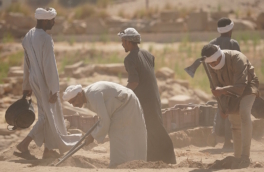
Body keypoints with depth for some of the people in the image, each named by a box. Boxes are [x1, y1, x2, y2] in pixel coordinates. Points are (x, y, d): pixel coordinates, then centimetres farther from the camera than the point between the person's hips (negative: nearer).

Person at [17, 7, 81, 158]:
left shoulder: (29, 36, 4)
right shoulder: (45, 39, -23)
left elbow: (27, 62, 11)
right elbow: (49, 66, -22)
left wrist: (27, 85, 18)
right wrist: (54, 90, -17)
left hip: (34, 79, 8)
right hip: (44, 82, -8)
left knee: (46, 114, 17)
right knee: (48, 115, 4)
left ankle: (49, 149, 24)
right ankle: (25, 143, 0)